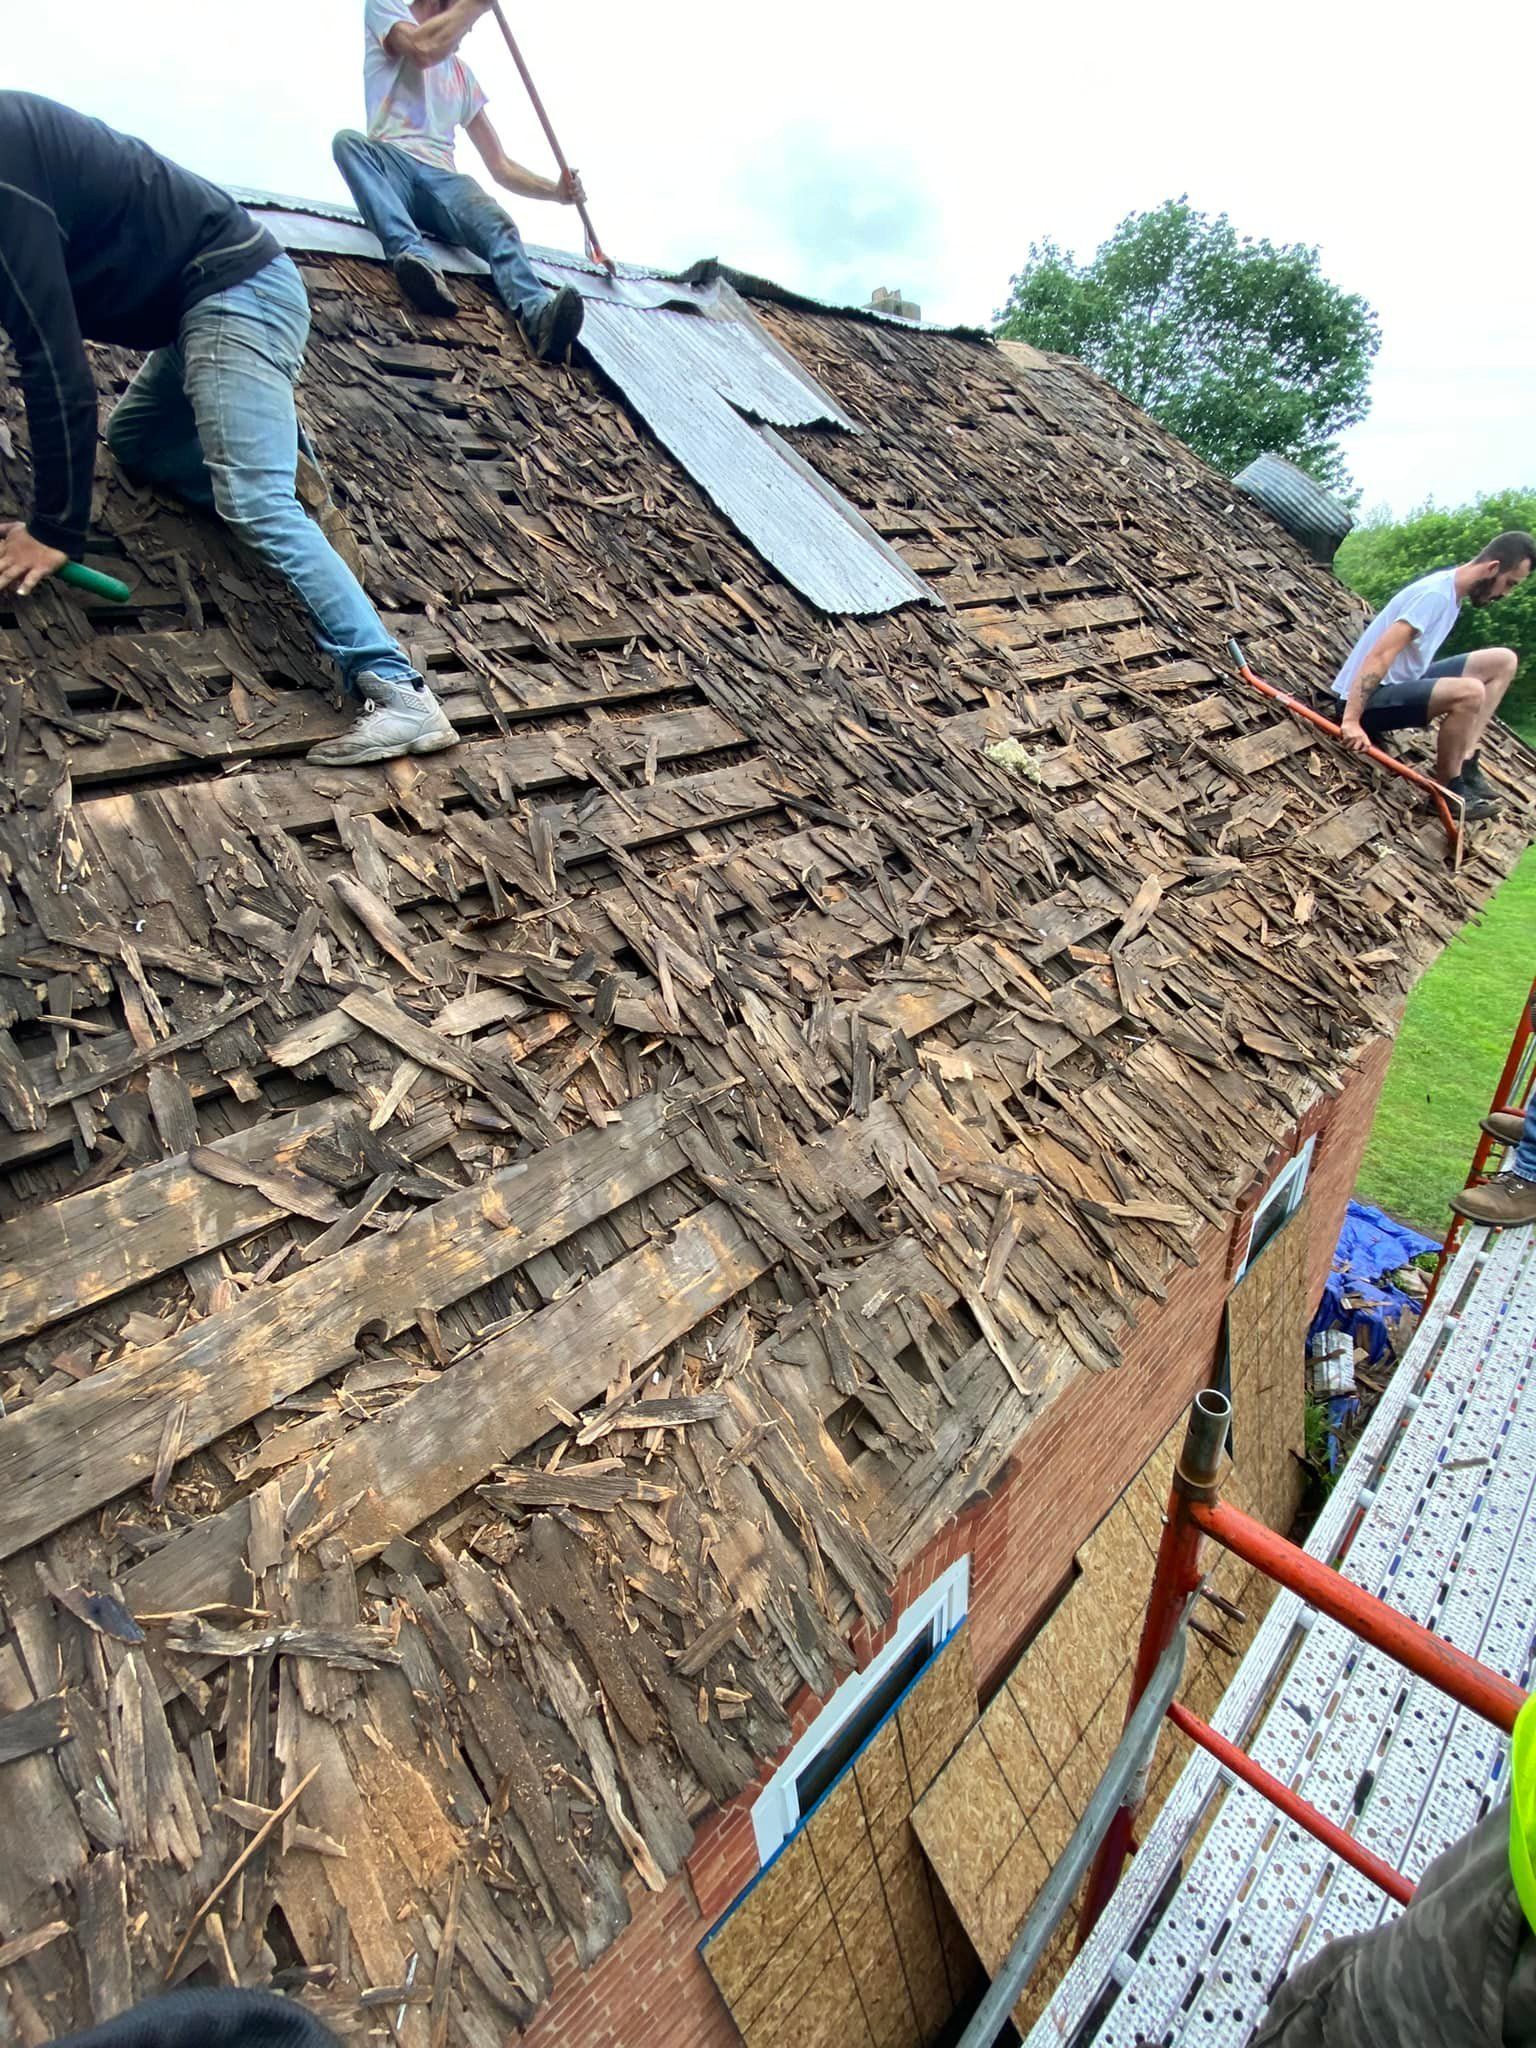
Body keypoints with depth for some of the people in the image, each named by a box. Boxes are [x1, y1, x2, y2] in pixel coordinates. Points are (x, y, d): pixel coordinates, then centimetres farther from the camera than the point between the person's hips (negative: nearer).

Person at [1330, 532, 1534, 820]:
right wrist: (1351, 721, -39)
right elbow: (1380, 655, -29)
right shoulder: (1436, 594, -18)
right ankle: (1449, 791, -12)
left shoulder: (1453, 593, 12)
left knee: (1503, 661, 8)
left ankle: (1465, 762, 1)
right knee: (1469, 692, -31)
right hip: (1369, 699, -10)